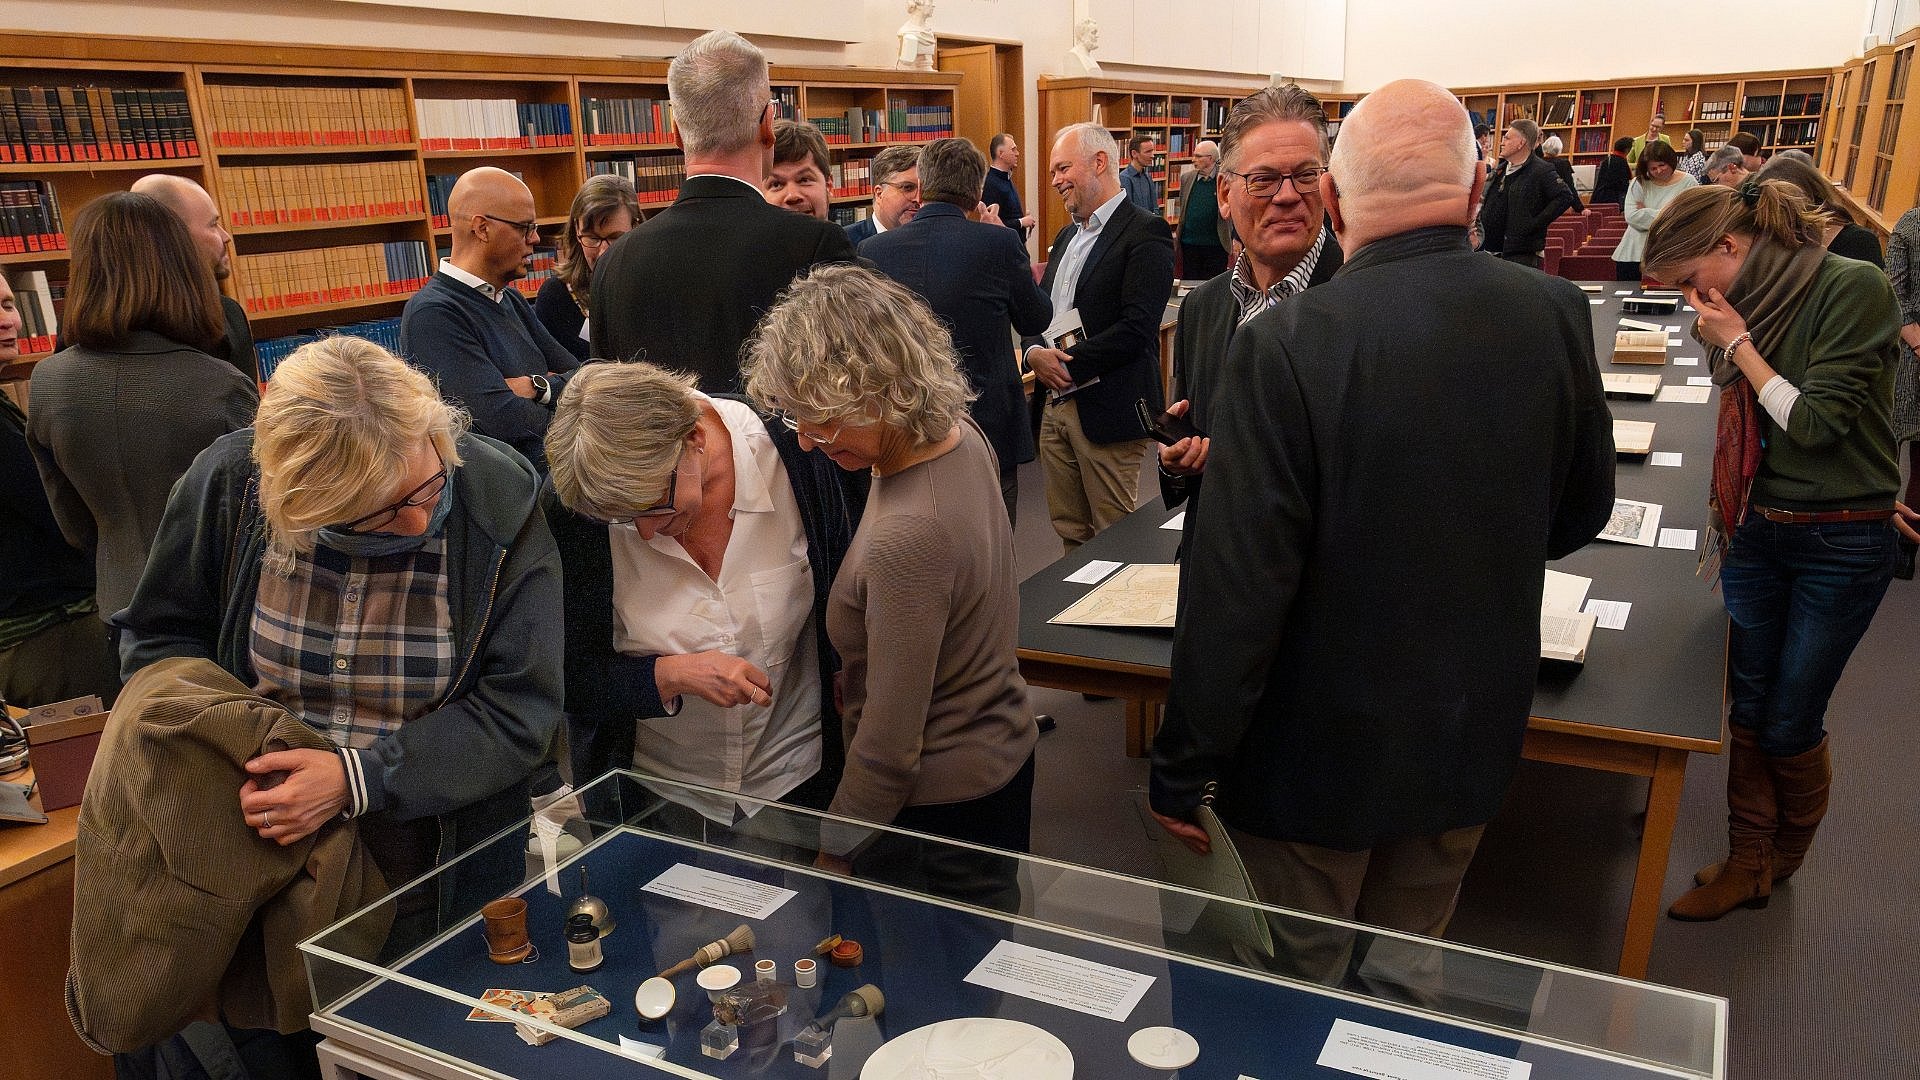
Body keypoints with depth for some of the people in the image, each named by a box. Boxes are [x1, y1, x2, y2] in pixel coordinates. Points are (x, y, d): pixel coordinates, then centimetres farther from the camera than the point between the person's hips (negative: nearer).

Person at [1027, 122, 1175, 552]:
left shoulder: (1145, 233, -10)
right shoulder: (1068, 235, 18)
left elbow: (1136, 327, -19)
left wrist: (1067, 362, -16)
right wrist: (1034, 351, -5)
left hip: (1107, 411, -8)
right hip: (1055, 405, 8)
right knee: (1070, 532, 15)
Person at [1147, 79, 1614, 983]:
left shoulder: (1286, 343, -24)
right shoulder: (1556, 315, -8)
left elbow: (1234, 586, -24)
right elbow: (1581, 511, 7)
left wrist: (1183, 765, -12)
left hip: (1317, 749, -5)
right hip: (1473, 739, 5)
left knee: (1301, 983, 17)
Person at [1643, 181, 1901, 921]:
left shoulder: (1854, 290, -17)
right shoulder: (1745, 305, 2)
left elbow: (1816, 423, -20)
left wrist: (1738, 342, -17)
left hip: (1839, 545, -5)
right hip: (1755, 529, 6)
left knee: (1790, 725, 5)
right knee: (1748, 710, 10)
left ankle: (1788, 854, 32)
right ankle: (1747, 862, 25)